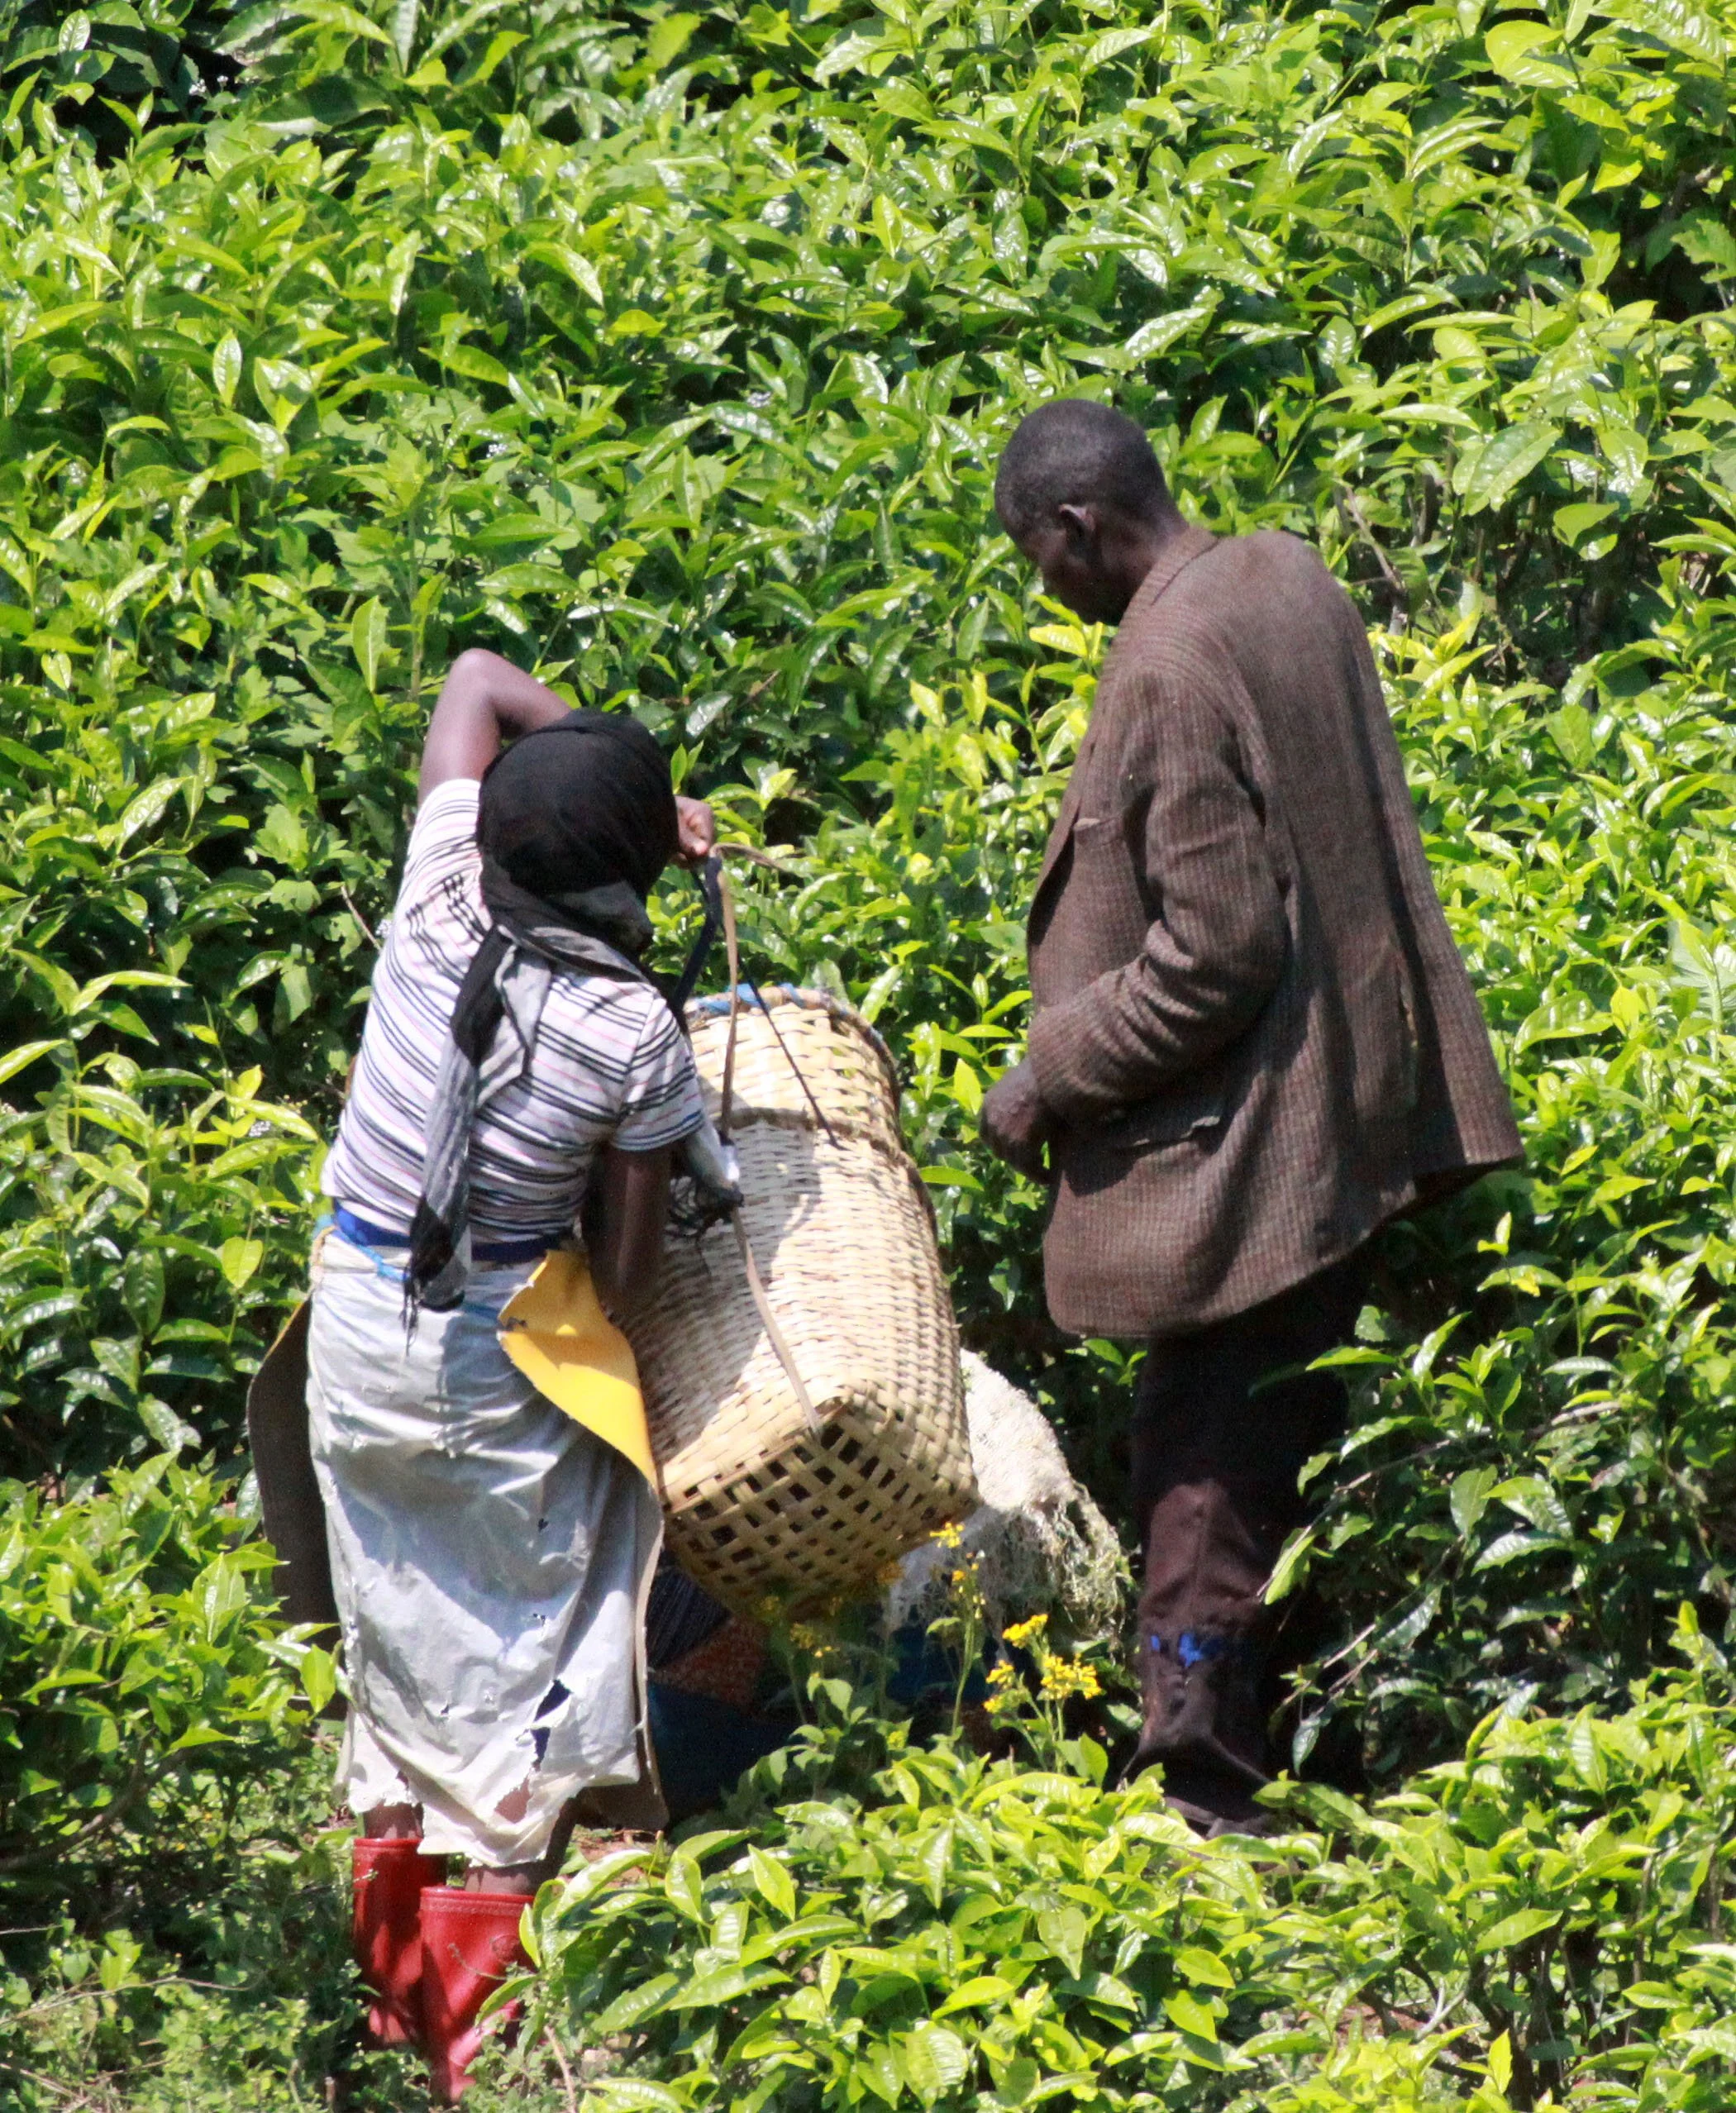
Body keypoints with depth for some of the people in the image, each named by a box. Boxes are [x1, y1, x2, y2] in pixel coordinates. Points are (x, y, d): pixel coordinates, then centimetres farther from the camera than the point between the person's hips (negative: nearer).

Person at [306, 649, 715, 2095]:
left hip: (356, 1313, 4)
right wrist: (601, 1366, 10)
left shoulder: (441, 898, -12)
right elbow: (627, 1252, -8)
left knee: (395, 1610, 18)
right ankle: (495, 1875, 10)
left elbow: (480, 682, 3)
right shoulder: (636, 1035, -18)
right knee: (516, 1627, 10)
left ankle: (396, 1844, 24)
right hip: (503, 1339, -3)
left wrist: (639, 793, 1)